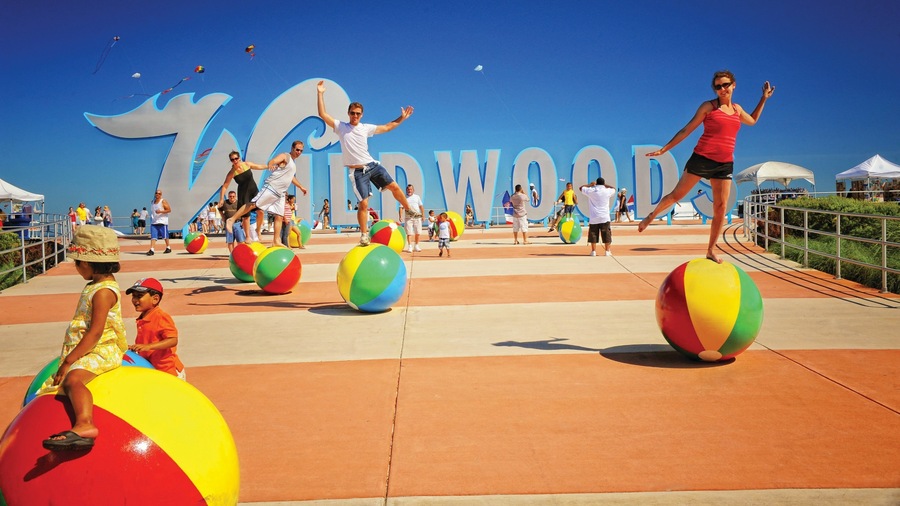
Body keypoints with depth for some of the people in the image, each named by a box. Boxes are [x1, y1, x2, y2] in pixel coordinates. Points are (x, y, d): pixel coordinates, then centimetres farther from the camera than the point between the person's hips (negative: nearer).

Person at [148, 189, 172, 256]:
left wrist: (161, 211, -23)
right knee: (153, 236, -7)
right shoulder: (152, 202, 14)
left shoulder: (163, 201, -6)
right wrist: (152, 217, 17)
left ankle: (168, 248, 22)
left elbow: (169, 210, -12)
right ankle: (152, 250, -14)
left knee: (165, 236, 6)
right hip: (154, 222, 5)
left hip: (162, 222, -5)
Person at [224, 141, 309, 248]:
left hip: (280, 193, 8)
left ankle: (276, 241, 5)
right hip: (270, 187, -8)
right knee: (253, 204, -15)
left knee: (279, 217, 3)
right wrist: (270, 165, -45)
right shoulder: (285, 156, -2)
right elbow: (272, 161, -22)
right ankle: (232, 220, -9)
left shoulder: (293, 163, 24)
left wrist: (301, 187, 46)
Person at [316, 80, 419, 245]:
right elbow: (322, 114, -6)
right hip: (357, 172, -3)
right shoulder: (340, 127, 0)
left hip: (372, 165, 4)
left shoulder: (366, 128, 8)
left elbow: (386, 127, 18)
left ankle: (408, 209, 27)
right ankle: (364, 235, 3)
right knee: (363, 203, -9)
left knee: (394, 186, 2)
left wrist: (402, 118, 15)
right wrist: (321, 94, -10)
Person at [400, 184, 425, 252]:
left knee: (418, 232, 4)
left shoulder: (417, 197, 13)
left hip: (417, 217, 2)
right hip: (409, 217, -2)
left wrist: (423, 215, 4)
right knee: (409, 232, -6)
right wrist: (401, 216, -11)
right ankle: (410, 247, -3)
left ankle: (416, 246, 16)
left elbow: (421, 206, 12)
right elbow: (401, 208, 1)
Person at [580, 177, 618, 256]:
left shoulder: (591, 191, -3)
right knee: (606, 235, 5)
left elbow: (581, 188, 14)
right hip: (604, 217, 0)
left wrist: (590, 184, 23)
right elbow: (614, 188, 22)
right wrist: (605, 185, 26)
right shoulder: (607, 191, -1)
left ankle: (593, 251, 6)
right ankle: (607, 251, 4)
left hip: (594, 217, 0)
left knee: (593, 235, 7)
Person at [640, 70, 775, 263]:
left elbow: (752, 120, 37)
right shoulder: (708, 106, 0)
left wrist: (764, 98, 29)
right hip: (702, 158, -4)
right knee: (677, 194, -3)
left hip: (725, 164, 4)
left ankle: (711, 251, 5)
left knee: (721, 207, -2)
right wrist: (664, 149, -3)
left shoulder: (737, 109, 15)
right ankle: (651, 216, 24)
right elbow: (687, 130, 0)